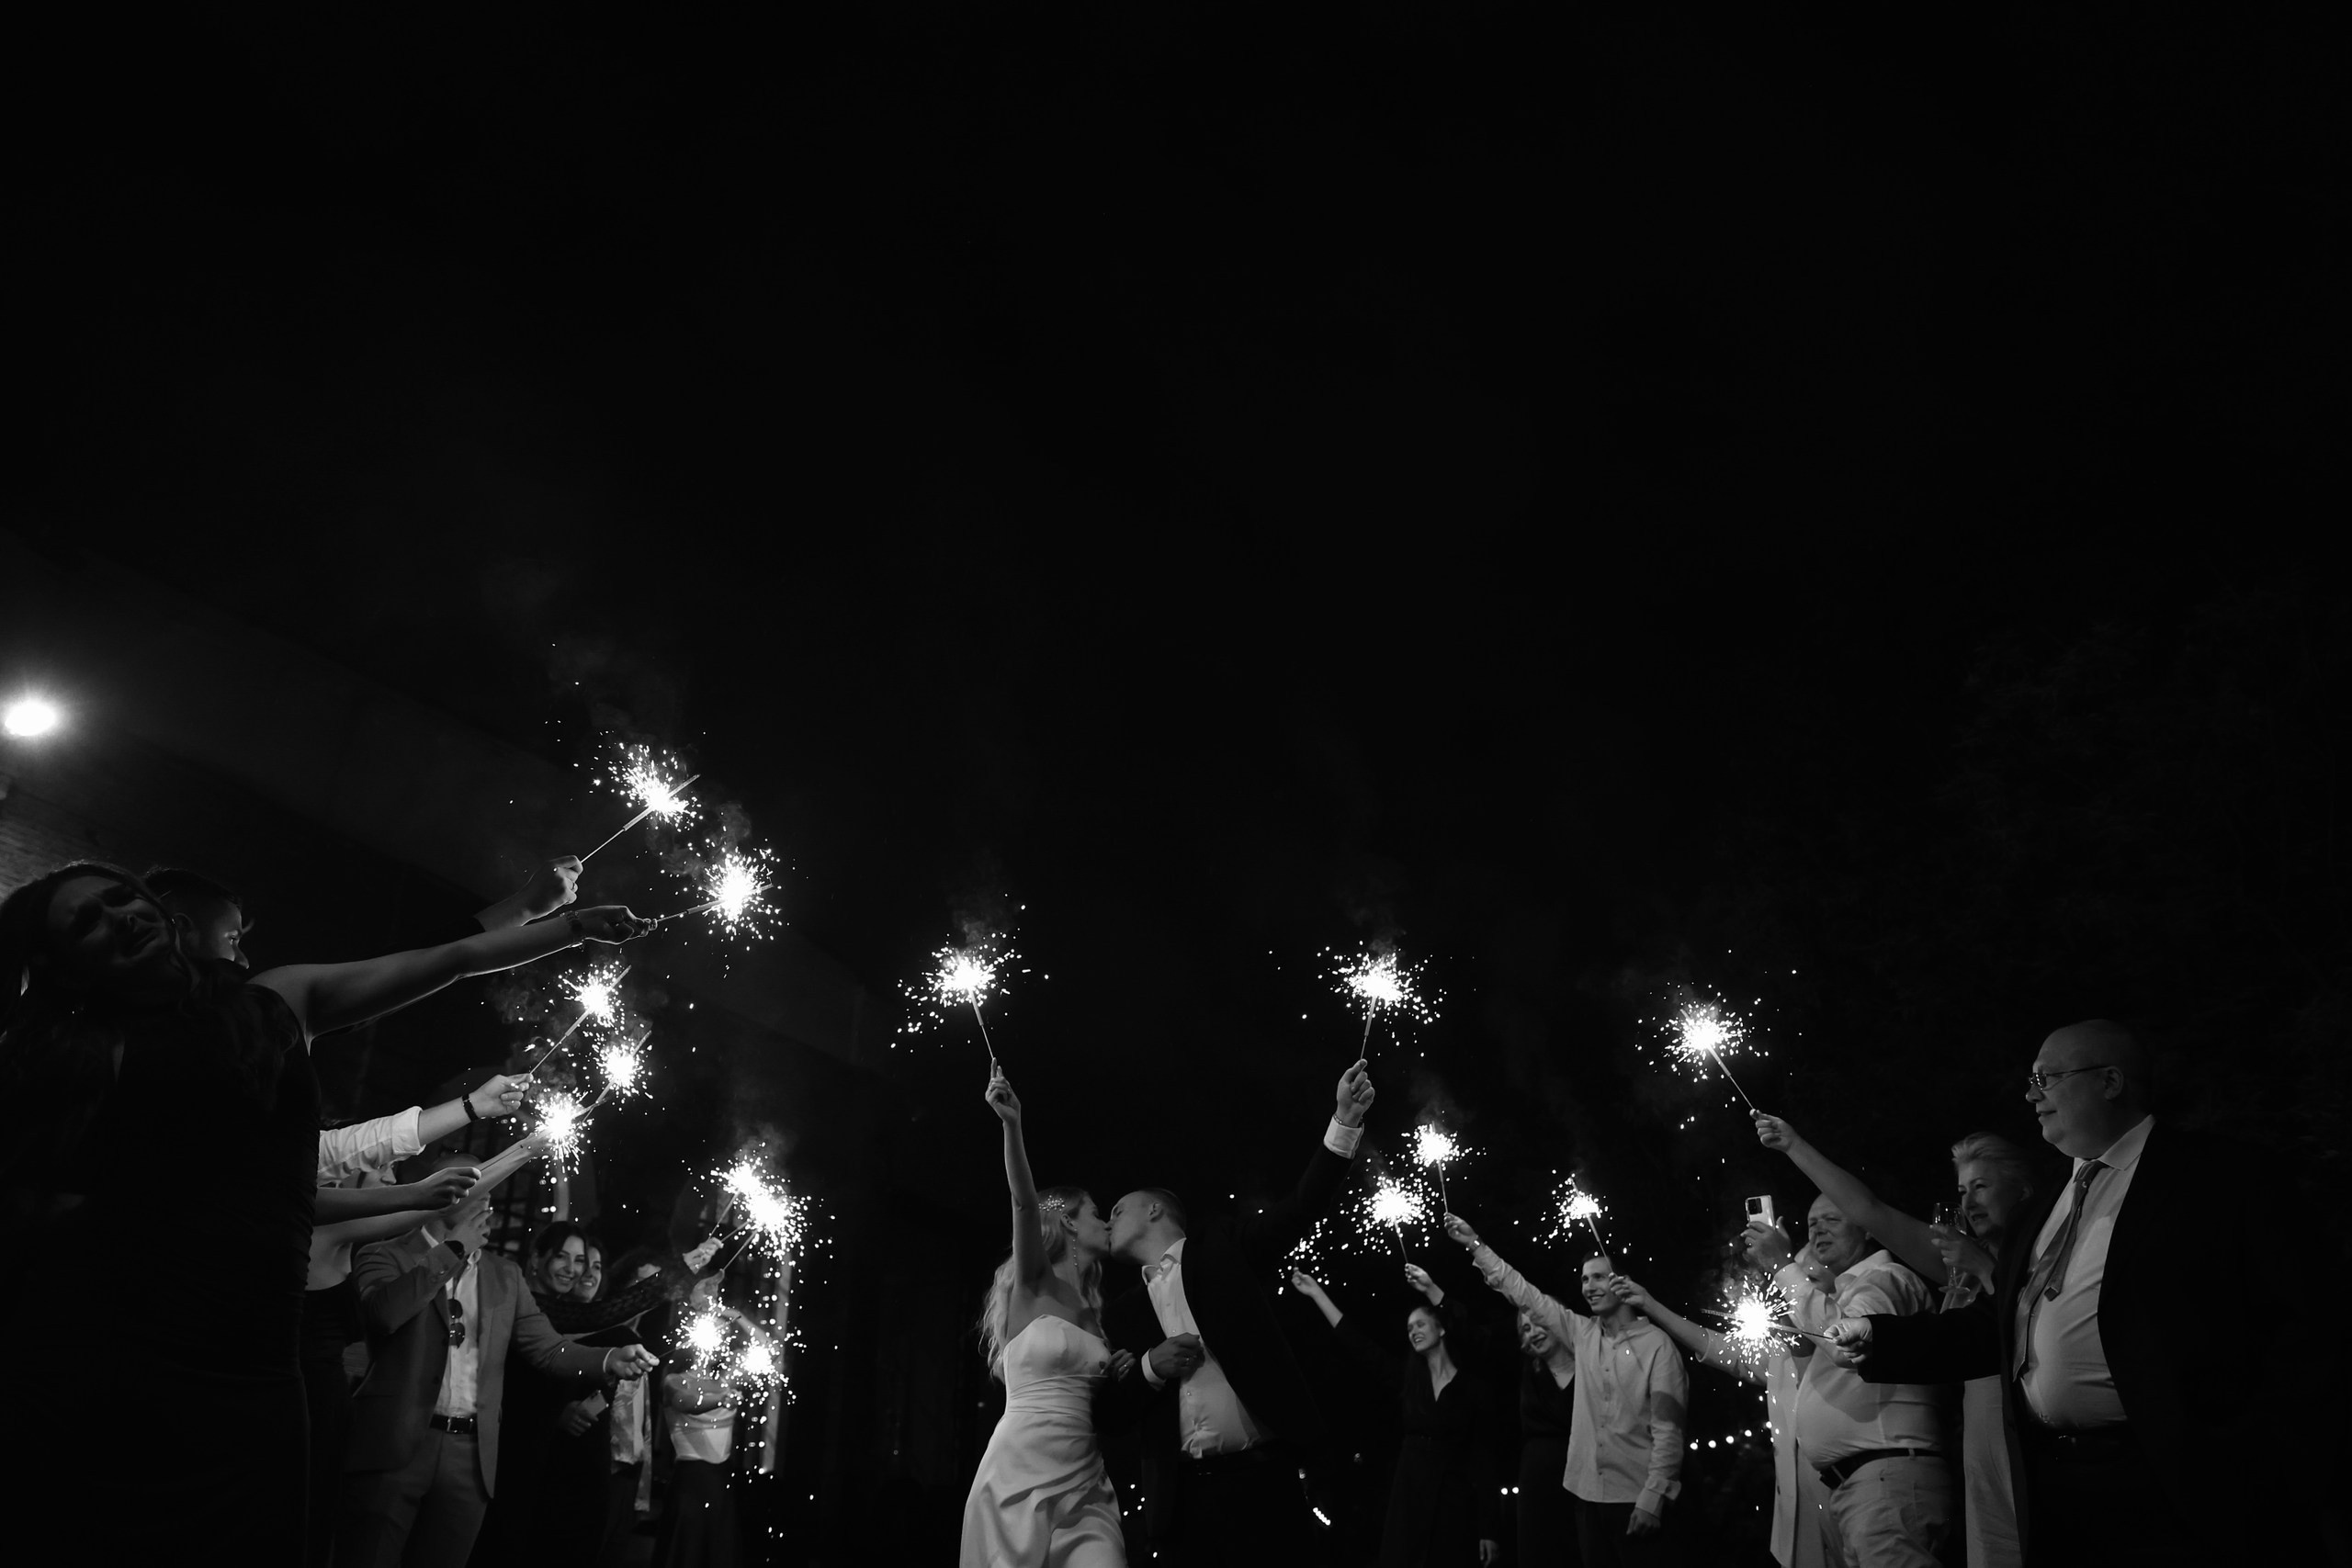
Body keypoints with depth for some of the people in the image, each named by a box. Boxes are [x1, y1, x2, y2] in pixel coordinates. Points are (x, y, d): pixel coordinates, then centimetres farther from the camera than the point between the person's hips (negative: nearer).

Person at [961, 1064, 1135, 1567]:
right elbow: (1024, 1203, -17)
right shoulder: (1031, 1283, 2)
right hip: (1021, 1473, -5)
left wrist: (1124, 1371, 9)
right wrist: (1011, 1125, -32)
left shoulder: (1093, 1308, 20)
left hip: (1085, 1483, 5)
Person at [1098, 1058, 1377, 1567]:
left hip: (1260, 1476, -3)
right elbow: (1107, 1408, 16)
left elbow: (1303, 1207, -1)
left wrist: (1346, 1120, -13)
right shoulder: (1122, 1314, 19)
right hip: (1180, 1497, 3)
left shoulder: (1222, 1248, 10)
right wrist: (1149, 1367, -3)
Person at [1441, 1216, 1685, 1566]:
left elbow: (1667, 1428, -11)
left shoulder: (1657, 1344, -8)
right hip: (1589, 1493, 6)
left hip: (1637, 1498, -6)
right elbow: (1525, 1295, 9)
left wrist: (1653, 1497, -17)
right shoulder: (1582, 1334, 8)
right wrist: (1475, 1245, 4)